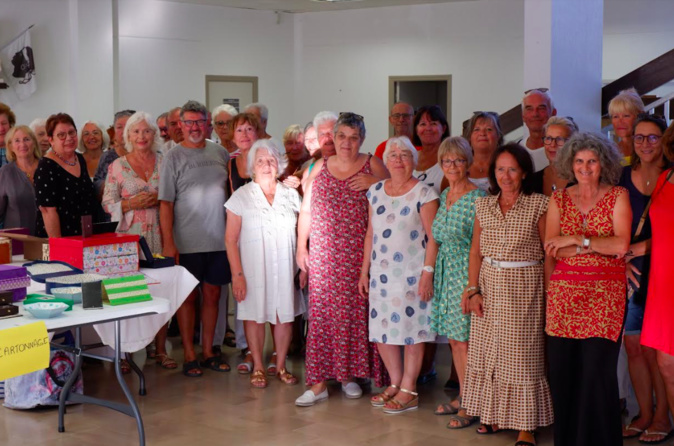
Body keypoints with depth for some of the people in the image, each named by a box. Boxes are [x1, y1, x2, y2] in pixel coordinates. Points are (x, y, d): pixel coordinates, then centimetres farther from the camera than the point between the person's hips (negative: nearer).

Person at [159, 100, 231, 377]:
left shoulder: (220, 153, 8)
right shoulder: (173, 157, -4)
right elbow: (165, 203, -7)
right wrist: (168, 243, -13)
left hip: (218, 240, 4)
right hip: (187, 243, -4)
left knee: (212, 295, 10)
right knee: (188, 297, 4)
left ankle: (208, 352, 21)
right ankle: (189, 356, 12)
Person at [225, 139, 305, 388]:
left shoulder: (290, 195, 6)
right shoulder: (242, 196, -2)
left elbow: (300, 235, 10)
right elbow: (231, 239, -4)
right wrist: (237, 274, -10)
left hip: (284, 267, 2)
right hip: (253, 267, -2)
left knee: (284, 316, 4)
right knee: (254, 315, 2)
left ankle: (281, 366, 18)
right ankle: (258, 367, 14)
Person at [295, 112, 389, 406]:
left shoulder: (374, 167, 1)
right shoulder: (320, 167, 10)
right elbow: (306, 211, 13)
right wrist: (301, 247, 10)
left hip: (359, 255, -2)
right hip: (323, 255, 2)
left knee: (355, 312, 2)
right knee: (321, 313, -1)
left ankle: (349, 374, 18)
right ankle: (319, 382, 2)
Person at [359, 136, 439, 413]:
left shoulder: (424, 193, -6)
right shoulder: (376, 192, 11)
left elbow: (432, 237, -9)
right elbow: (370, 233, 14)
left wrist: (427, 272, -16)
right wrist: (364, 271, 12)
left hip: (411, 274, -5)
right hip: (381, 273, 6)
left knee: (411, 330, -1)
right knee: (382, 329, 8)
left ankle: (408, 391, 7)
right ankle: (396, 383, 22)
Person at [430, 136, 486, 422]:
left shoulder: (477, 198, -12)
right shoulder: (443, 196, 11)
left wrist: (472, 285, -17)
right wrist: (431, 275, 14)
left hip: (467, 272, -7)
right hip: (446, 271, 7)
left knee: (466, 339, -4)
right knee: (454, 339, 12)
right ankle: (463, 396, 23)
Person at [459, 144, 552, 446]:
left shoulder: (538, 205, -5)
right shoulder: (484, 206, 7)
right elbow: (476, 251, 8)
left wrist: (549, 295, -9)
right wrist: (473, 290, -1)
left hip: (524, 287, -4)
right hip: (488, 286, 4)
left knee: (521, 354, -1)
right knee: (487, 352, 9)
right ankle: (494, 415, 23)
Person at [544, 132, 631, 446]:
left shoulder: (618, 197, 3)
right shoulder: (559, 200, 10)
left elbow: (621, 245, -9)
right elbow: (551, 248, -1)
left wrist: (576, 240, -8)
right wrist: (600, 246, -8)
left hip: (604, 295, -3)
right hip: (563, 292, 3)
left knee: (597, 370, -8)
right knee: (562, 370, 2)